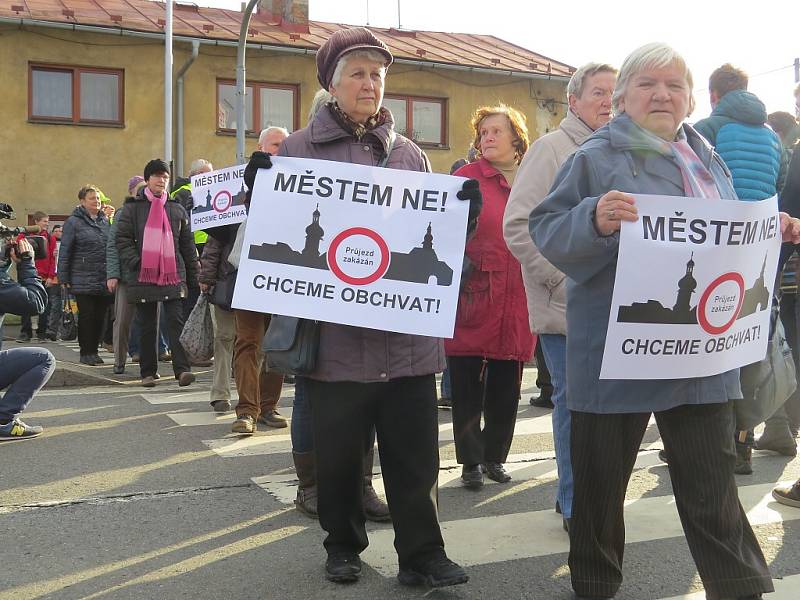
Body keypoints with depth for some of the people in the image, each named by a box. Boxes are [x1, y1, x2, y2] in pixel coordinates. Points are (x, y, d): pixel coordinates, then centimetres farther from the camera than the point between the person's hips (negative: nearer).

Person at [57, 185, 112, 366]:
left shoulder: (104, 220, 13)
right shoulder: (73, 222, -2)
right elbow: (64, 251, -4)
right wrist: (64, 278, -8)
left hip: (104, 281, 4)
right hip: (83, 280, -4)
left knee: (100, 316, 6)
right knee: (87, 316, -1)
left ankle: (94, 350, 17)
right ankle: (86, 352, 8)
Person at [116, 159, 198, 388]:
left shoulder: (177, 209, 13)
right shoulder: (132, 208, 6)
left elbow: (187, 244, 14)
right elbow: (122, 240, 1)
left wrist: (193, 275, 10)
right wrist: (136, 263, -13)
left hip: (173, 276, 1)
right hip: (143, 276, -1)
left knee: (176, 321, -9)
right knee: (147, 326, 7)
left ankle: (182, 369, -14)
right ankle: (148, 372, 16)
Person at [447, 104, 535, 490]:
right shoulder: (467, 177, -1)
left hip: (517, 302, 4)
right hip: (474, 299, -4)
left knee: (507, 386, 12)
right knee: (468, 386, 4)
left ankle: (494, 456, 27)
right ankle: (471, 462, 17)